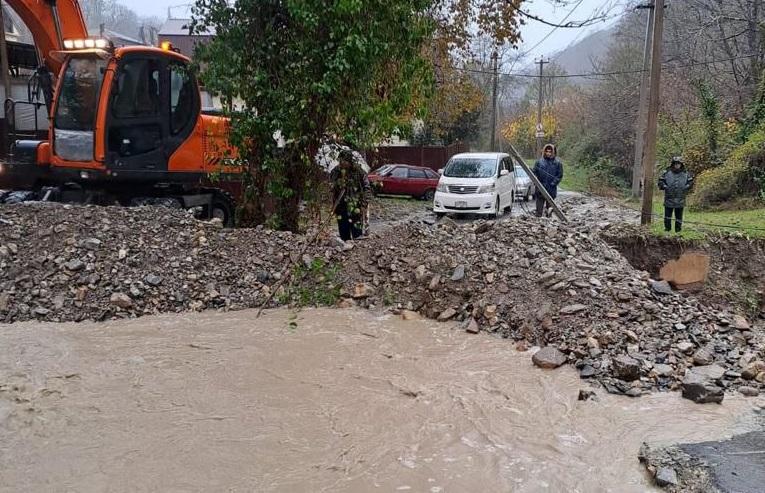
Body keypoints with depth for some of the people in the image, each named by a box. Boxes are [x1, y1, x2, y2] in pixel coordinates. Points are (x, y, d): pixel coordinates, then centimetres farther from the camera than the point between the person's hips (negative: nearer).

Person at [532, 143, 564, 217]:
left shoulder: (558, 163, 2)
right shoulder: (539, 162, 4)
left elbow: (560, 175, 1)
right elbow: (534, 173, 6)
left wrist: (553, 183, -12)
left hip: (551, 190, 0)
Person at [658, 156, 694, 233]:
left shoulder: (686, 174, 5)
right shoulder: (667, 173, 1)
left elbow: (690, 183, 12)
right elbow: (660, 182, 4)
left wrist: (685, 188, -1)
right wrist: (665, 187, -9)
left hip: (680, 200, 1)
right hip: (669, 198, 0)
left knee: (679, 215, 6)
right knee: (667, 214, 4)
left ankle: (678, 228, 14)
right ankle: (667, 227, 15)